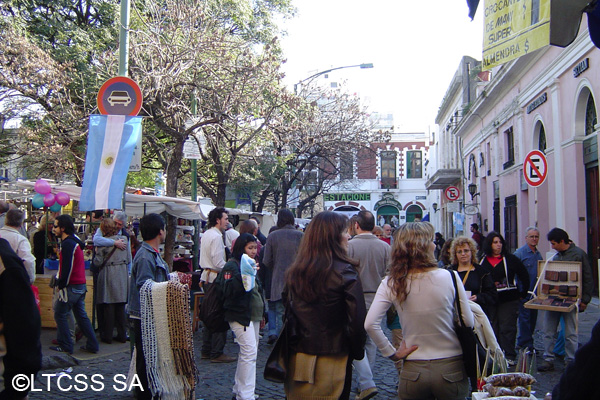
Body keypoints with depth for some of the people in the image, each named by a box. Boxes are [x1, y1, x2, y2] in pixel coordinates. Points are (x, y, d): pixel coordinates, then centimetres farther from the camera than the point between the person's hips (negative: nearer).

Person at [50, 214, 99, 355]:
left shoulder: (67, 244, -16)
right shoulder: (75, 241, 15)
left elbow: (67, 268, -20)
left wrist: (60, 285, -11)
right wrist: (61, 283, 17)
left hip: (71, 286, -9)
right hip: (81, 285, 9)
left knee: (60, 314, 2)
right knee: (81, 315, 13)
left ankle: (65, 346, 7)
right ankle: (92, 345, 14)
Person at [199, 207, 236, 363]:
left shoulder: (206, 234, 15)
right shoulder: (216, 236, -15)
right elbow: (218, 261, -20)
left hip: (206, 276, 10)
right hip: (215, 278, -10)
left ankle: (206, 351, 22)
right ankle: (216, 353, -2)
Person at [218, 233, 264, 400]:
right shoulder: (232, 265, -9)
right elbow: (228, 290, -23)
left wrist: (261, 313, 25)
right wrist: (243, 275, -34)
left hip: (253, 316, 9)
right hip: (240, 316, -9)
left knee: (247, 353, 12)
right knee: (250, 352, -15)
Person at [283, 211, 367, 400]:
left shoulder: (294, 272, -1)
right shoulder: (345, 273, -15)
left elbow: (287, 312, 7)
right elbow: (357, 320, -15)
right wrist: (357, 352, -1)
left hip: (296, 361, 5)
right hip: (331, 362, -4)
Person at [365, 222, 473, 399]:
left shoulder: (391, 283, -9)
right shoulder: (449, 277, -14)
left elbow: (370, 324, -15)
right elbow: (468, 322, -7)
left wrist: (392, 353, -4)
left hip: (413, 371, 1)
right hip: (451, 369, -1)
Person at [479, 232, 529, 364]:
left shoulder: (510, 259, -1)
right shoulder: (483, 261, 6)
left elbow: (525, 276, 4)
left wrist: (523, 294, 4)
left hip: (509, 300, -3)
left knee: (507, 328, -2)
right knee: (493, 328, 10)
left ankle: (509, 356, 6)